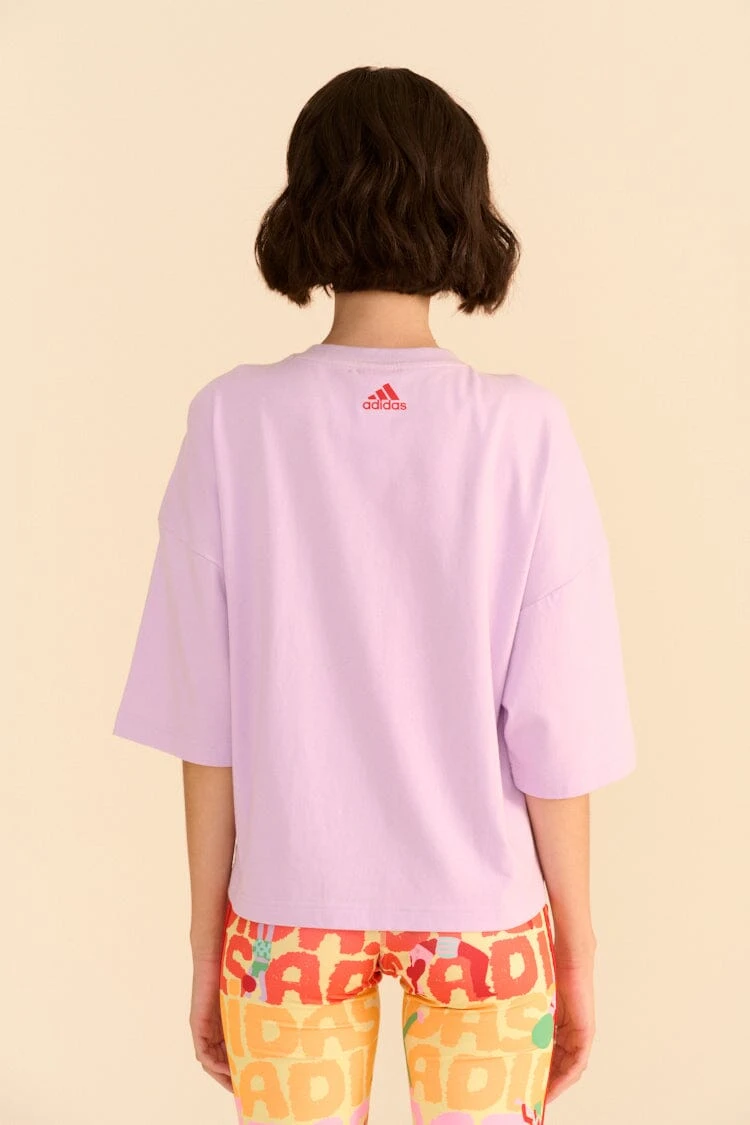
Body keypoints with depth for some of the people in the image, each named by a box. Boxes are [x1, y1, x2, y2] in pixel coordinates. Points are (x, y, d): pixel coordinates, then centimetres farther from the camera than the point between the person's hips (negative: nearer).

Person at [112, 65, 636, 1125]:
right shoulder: (525, 429, -15)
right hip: (483, 915, 0)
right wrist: (578, 948, 3)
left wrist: (209, 936, 4)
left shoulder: (235, 421, -13)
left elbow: (208, 722, -9)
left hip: (291, 910, 1)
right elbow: (554, 731, -11)